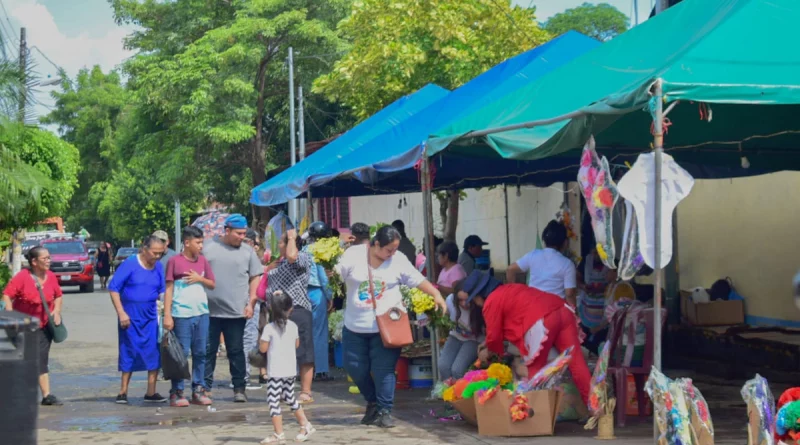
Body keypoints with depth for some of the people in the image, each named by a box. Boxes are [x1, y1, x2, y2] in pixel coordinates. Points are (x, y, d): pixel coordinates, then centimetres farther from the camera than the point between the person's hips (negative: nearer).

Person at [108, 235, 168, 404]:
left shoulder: (158, 267, 4)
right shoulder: (130, 264, -9)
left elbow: (162, 291, 12)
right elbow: (113, 288, -9)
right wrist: (121, 313, -13)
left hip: (151, 316, 4)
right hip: (130, 316, -4)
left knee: (155, 353, -1)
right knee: (129, 353, 3)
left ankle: (151, 392, 8)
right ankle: (123, 392, 14)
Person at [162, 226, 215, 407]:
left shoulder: (203, 261, 10)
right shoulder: (174, 261, -4)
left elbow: (212, 284, 15)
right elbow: (169, 289, -5)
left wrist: (200, 279, -6)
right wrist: (167, 315, -10)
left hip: (202, 313, 5)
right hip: (181, 315, -5)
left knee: (200, 353, 7)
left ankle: (198, 390, 14)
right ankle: (177, 392, 4)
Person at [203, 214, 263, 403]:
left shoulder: (247, 251, 6)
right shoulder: (208, 247, 3)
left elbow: (255, 278, 8)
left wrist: (251, 303, 0)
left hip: (237, 311, 0)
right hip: (210, 310, 0)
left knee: (236, 351, 6)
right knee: (208, 350, 5)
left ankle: (239, 388, 11)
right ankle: (205, 388, 12)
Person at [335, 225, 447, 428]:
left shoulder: (398, 260, -2)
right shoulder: (354, 255, -5)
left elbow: (418, 280, 0)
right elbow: (337, 274, -7)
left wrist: (436, 294, -14)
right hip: (355, 327, 2)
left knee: (383, 370, -5)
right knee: (355, 368, 8)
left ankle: (384, 411, 7)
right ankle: (373, 401, 31)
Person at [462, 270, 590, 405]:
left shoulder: (491, 301, 8)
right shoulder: (508, 290, 34)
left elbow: (494, 335, 13)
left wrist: (488, 351, 32)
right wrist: (489, 344, 47)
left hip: (541, 322, -8)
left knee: (535, 369, 9)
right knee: (576, 361, 6)